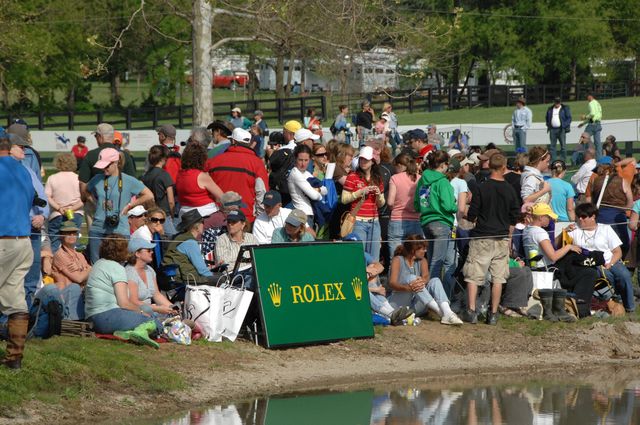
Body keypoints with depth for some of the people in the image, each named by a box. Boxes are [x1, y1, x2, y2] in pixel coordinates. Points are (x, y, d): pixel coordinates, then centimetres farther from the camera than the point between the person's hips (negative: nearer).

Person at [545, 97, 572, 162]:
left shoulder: (565, 109, 2)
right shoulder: (550, 109, 14)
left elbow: (569, 118, 0)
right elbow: (547, 118, 23)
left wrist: (564, 126, -11)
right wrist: (548, 125, 9)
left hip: (561, 130, -4)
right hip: (552, 129, 4)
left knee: (563, 146, -5)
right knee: (552, 146, 2)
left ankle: (564, 160, -1)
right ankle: (553, 160, 5)